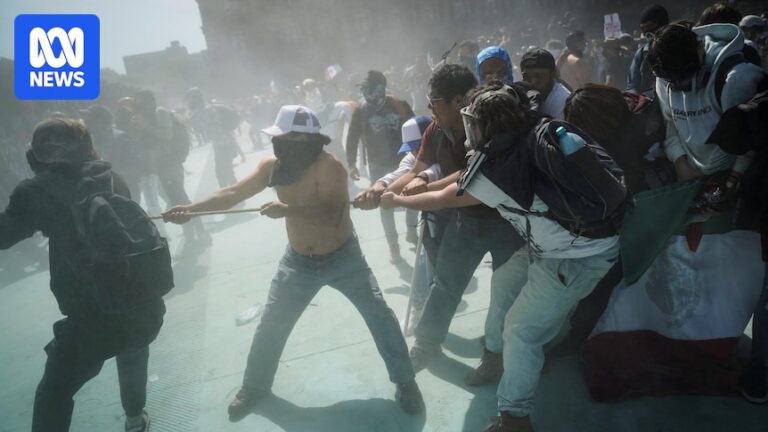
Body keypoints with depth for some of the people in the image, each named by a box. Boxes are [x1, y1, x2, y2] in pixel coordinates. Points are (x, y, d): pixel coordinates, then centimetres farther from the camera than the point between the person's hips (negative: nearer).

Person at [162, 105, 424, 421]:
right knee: (269, 328, 10)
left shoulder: (330, 167, -25)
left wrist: (288, 210, -46)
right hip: (298, 262, 4)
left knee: (380, 316, -2)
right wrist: (190, 209, -16)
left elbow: (333, 216, -36)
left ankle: (405, 381, 19)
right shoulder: (272, 166, -8)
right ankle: (254, 387, 33)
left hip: (343, 258, -4)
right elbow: (233, 193, -6)